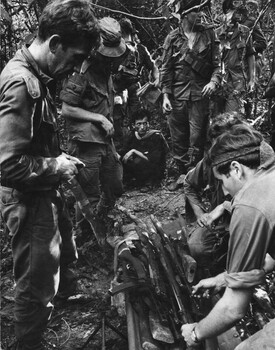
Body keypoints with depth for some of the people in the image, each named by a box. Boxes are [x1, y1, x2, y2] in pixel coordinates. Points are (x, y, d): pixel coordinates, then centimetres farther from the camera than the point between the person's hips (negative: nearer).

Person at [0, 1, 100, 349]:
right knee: (37, 285, 8)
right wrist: (56, 166, -18)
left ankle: (58, 297, 57)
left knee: (63, 257, 30)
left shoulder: (38, 75, 4)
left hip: (45, 193, 10)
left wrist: (58, 158, 4)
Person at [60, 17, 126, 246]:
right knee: (90, 197, 4)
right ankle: (84, 236, 28)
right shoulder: (81, 73, -18)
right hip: (86, 143, -8)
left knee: (114, 188, 18)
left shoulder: (105, 71, 9)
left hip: (105, 141, 8)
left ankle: (98, 226, 41)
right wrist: (100, 118, -18)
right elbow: (67, 109, -19)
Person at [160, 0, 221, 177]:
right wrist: (166, 95, -3)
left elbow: (217, 63, 7)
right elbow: (166, 68, 5)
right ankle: (182, 174, 20)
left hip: (200, 95, -1)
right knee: (178, 139, 6)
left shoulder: (209, 34, 7)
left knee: (197, 140, -2)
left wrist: (214, 81, -13)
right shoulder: (172, 38, 6)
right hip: (177, 97, 1)